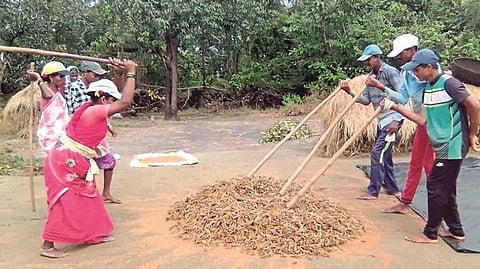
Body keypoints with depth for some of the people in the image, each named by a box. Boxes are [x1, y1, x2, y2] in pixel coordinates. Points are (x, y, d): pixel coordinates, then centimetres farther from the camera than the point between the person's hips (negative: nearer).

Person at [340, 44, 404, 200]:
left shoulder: (390, 71, -11)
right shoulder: (371, 76, 13)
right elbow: (366, 100, 9)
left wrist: (396, 120, -22)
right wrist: (350, 92, -6)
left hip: (392, 119, -9)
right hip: (381, 121, 9)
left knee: (377, 154, -11)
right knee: (384, 155, 14)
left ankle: (373, 192, -4)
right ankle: (392, 189, 27)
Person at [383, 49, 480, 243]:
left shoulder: (449, 83, -17)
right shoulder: (428, 88, 9)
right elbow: (423, 120, 7)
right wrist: (396, 108, 1)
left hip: (452, 147, -9)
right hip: (444, 147, 9)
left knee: (436, 187, -3)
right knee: (445, 189, 16)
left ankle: (430, 233, 10)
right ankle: (456, 230, 30)